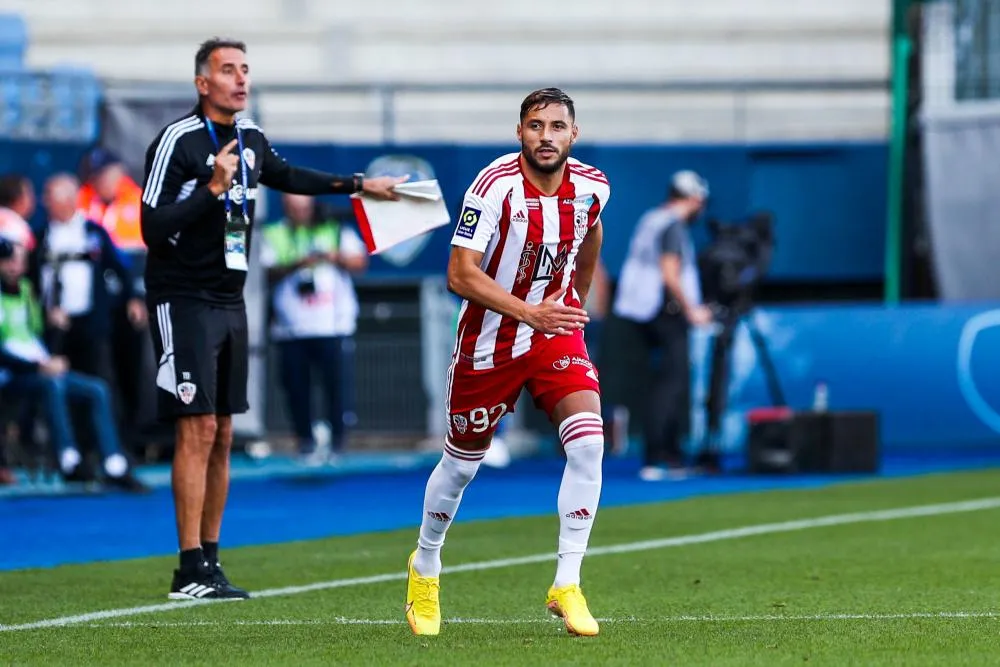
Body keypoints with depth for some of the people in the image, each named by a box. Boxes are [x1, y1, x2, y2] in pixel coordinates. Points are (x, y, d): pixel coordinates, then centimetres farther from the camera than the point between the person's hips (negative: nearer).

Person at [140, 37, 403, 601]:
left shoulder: (250, 139, 9)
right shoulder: (178, 141, -14)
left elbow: (288, 176, 29)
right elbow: (153, 228, -18)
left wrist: (360, 185, 29)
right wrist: (214, 188, -25)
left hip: (230, 302, 8)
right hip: (183, 301, -8)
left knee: (222, 437, 8)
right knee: (197, 431, -11)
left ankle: (211, 561, 13)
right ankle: (191, 571, -10)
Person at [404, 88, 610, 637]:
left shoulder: (591, 188, -7)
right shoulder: (495, 188, -22)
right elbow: (460, 275, -25)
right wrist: (529, 313, -35)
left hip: (556, 333, 3)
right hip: (490, 340, -3)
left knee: (588, 443, -19)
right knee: (461, 463, 11)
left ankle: (567, 585, -11)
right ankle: (425, 566, 38)